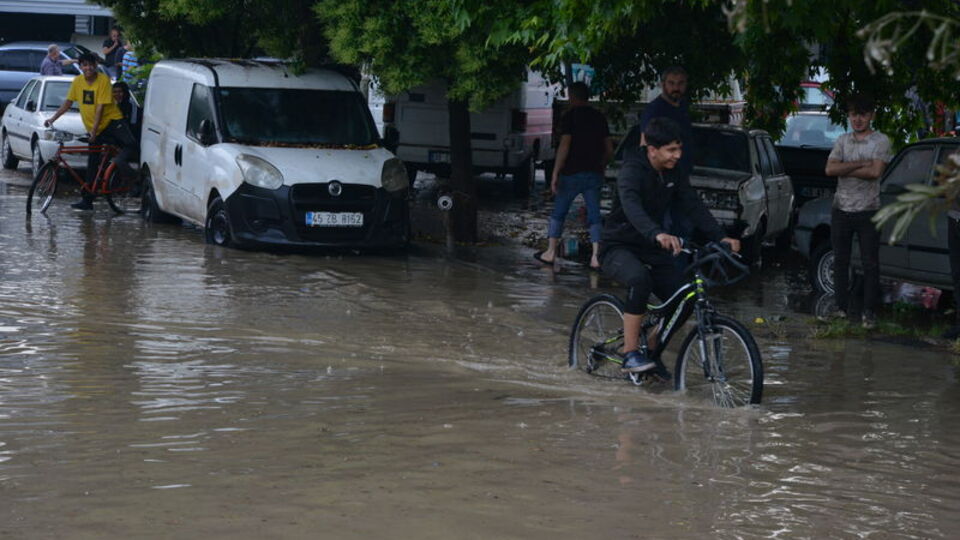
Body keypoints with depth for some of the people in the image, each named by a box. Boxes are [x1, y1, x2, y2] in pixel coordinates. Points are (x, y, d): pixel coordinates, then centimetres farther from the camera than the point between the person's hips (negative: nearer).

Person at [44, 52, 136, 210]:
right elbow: (68, 102, 10)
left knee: (130, 143, -33)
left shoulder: (103, 80, -14)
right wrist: (53, 118, 2)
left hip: (111, 120, -4)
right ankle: (87, 200, 9)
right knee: (92, 165, 6)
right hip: (92, 128, 4)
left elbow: (100, 107, -18)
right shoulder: (77, 81, 1)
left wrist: (94, 129, -22)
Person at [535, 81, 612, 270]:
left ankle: (550, 252, 14)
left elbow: (564, 146, -14)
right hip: (594, 174, 4)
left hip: (572, 173, -4)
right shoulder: (599, 117, 10)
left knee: (558, 212, 9)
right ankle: (596, 257, -5)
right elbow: (609, 149, 11)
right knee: (594, 215, 4)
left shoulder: (570, 116, -7)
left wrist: (555, 173, -13)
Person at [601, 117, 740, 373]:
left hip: (651, 249, 7)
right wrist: (658, 234, -58)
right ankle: (630, 354, -29)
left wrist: (720, 237, -22)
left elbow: (694, 207, -5)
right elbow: (631, 207, -40)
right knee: (640, 279, -37)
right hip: (618, 248, -7)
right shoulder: (632, 171, -21)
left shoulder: (674, 175, 2)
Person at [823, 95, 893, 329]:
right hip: (841, 209, 4)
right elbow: (830, 169, -5)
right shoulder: (843, 140, 9)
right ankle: (842, 307, 17)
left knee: (870, 263, -2)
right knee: (840, 261, 8)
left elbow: (875, 172, -17)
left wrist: (844, 169, -11)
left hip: (868, 211, -4)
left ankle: (869, 312, 2)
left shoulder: (880, 141, -2)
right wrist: (860, 164, -13)